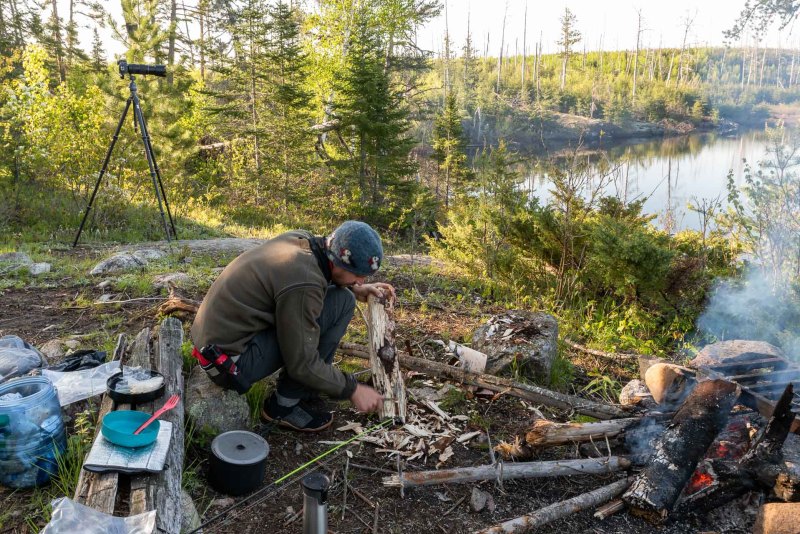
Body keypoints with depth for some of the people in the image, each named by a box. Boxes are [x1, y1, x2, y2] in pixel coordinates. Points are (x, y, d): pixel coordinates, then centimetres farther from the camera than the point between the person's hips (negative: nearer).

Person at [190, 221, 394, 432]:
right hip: (231, 360, -9)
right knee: (340, 303, -14)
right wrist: (353, 389, -8)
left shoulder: (300, 239, -3)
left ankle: (306, 390, 15)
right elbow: (302, 364, -20)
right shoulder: (304, 284, -27)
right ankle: (284, 405, -5)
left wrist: (355, 290, 10)